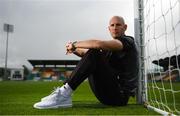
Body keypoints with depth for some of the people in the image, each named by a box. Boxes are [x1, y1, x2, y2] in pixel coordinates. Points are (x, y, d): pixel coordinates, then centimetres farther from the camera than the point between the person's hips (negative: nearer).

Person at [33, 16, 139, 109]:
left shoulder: (128, 41, -5)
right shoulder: (111, 46, 19)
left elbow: (98, 44, -23)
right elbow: (86, 53, 19)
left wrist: (75, 44, -10)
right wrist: (74, 49, -2)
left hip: (120, 95, -8)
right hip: (108, 94, 8)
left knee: (93, 54, -22)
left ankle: (65, 94, -24)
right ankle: (64, 92, -2)